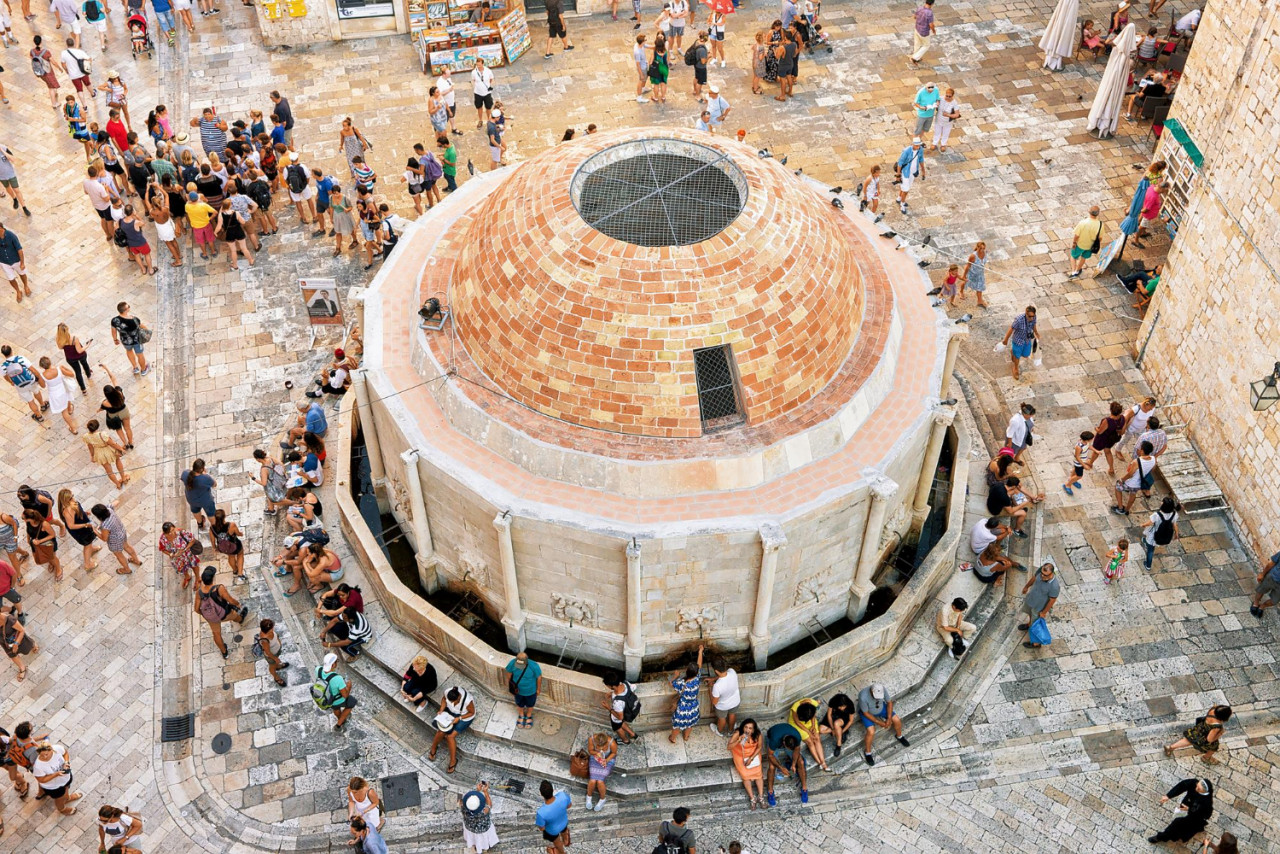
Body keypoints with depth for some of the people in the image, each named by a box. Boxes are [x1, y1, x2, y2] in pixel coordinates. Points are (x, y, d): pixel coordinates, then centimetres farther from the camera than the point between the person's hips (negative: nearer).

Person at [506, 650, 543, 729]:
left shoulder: (534, 666, -39)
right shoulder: (512, 663, -33)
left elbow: (539, 677, -19)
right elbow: (509, 673, -11)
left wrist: (538, 688, -3)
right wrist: (508, 685, 3)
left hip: (530, 690, -1)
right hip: (518, 689, 1)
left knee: (530, 703, 28)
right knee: (520, 703, 30)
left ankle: (529, 715, 59)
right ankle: (521, 715, 61)